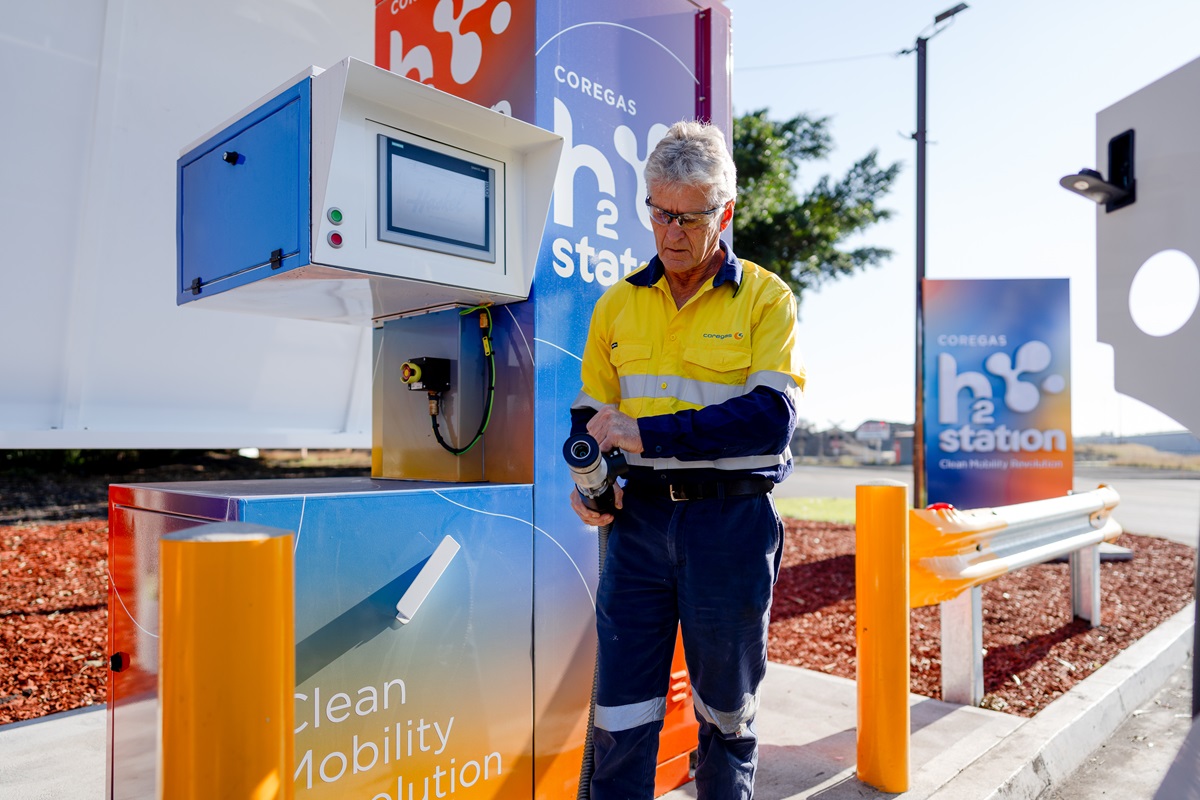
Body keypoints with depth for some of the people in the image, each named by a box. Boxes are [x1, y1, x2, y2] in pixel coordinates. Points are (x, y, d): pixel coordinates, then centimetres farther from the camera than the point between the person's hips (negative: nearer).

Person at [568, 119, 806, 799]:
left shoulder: (766, 298, -2)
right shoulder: (618, 303, 9)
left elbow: (772, 417, -15)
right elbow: (592, 410, 14)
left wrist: (649, 434, -21)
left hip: (732, 520, -2)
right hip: (639, 516, 2)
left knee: (727, 709, 16)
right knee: (620, 711, 7)